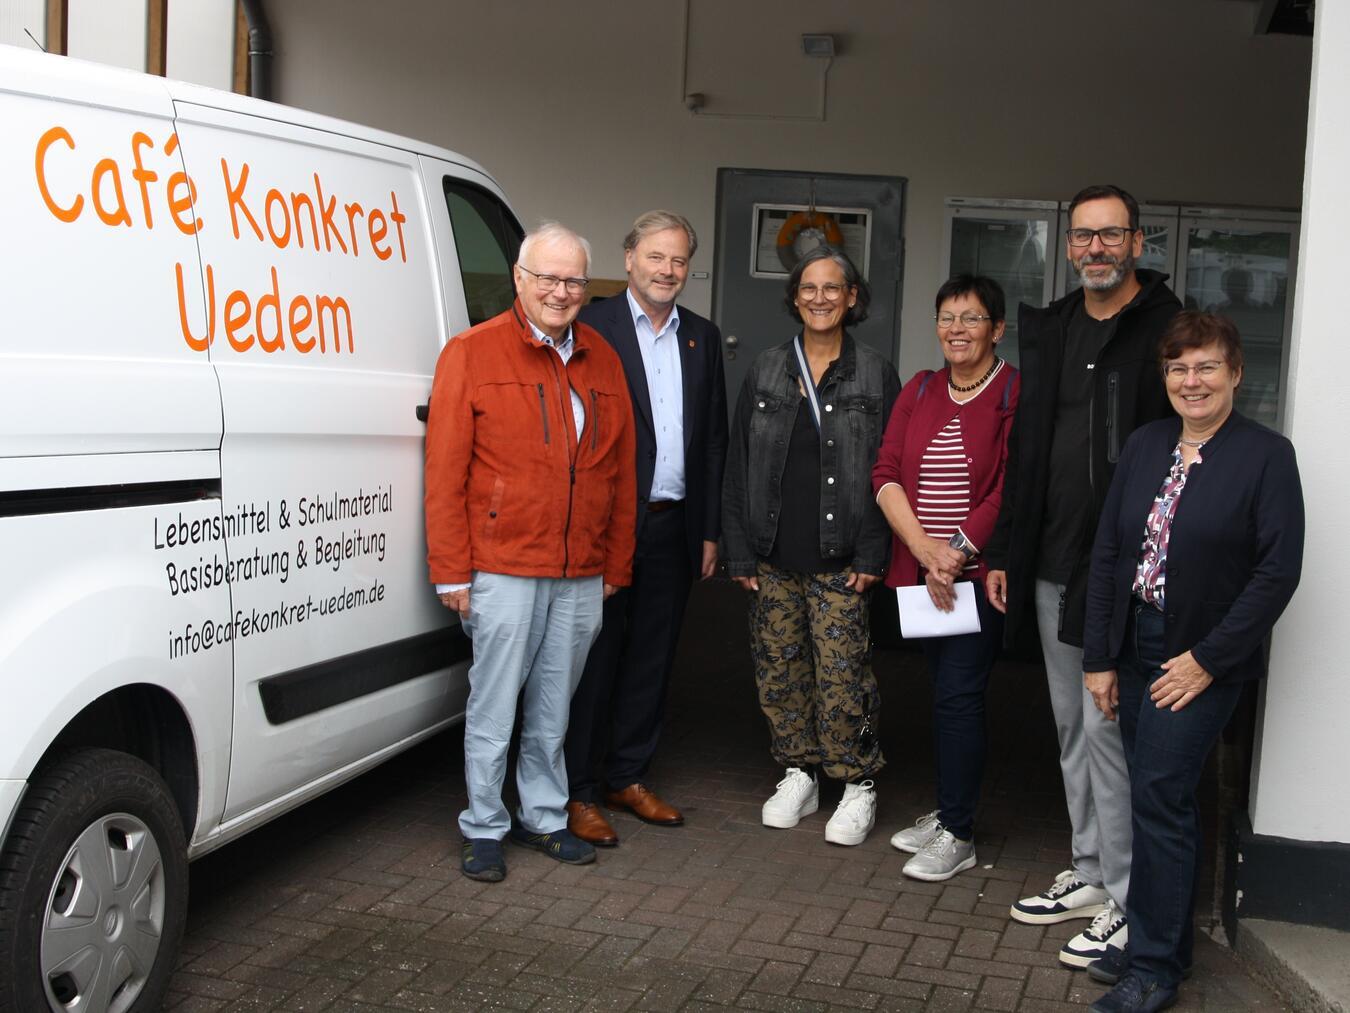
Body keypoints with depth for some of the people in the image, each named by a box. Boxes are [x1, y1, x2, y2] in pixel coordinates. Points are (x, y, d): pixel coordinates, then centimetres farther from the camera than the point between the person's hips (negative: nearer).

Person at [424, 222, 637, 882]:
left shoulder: (602, 361, 11)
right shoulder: (472, 354, -4)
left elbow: (620, 472, 14)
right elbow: (445, 472, -6)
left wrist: (616, 564, 11)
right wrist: (452, 571, -9)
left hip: (583, 577, 5)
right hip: (502, 570, -4)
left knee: (553, 710, 15)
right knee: (493, 710, 4)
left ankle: (544, 817, 30)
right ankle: (484, 829, 19)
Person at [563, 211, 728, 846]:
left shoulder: (702, 338, 12)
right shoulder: (592, 326, -6)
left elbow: (713, 439, 14)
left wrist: (709, 530, 11)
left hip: (673, 528, 6)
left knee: (651, 659, 14)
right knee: (595, 658, 2)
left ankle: (627, 779, 28)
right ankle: (578, 792, 13)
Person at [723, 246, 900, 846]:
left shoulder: (876, 378, 2)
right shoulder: (766, 373, 8)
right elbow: (738, 466, 8)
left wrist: (872, 556, -8)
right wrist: (740, 552, 3)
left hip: (840, 561, -3)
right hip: (774, 558, 3)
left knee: (842, 675, -4)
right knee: (778, 670, 9)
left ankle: (858, 785, 13)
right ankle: (799, 775, 26)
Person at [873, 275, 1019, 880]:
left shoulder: (1015, 395, -7)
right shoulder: (919, 391, 10)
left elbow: (1012, 488, -14)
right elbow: (886, 473, 2)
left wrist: (959, 549, -17)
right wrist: (924, 547, -10)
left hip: (981, 571, -6)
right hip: (923, 573, 6)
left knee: (957, 695, -6)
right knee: (946, 693, 15)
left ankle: (957, 836, 5)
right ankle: (948, 812, 28)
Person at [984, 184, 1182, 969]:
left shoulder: (1170, 330, -9)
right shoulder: (1050, 329, 12)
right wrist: (1005, 550, 13)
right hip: (1052, 564, 7)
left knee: (1107, 727, -4)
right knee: (1072, 726, 15)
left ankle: (1130, 904, 9)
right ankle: (1090, 875, 29)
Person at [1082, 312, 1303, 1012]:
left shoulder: (1266, 455, -8)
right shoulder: (1145, 445, 6)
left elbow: (1278, 570, -12)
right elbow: (1107, 553, 5)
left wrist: (1208, 659, -14)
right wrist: (1099, 658, 2)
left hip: (1204, 658, -5)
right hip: (1136, 648, 5)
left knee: (1159, 796, -6)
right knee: (1159, 798, 13)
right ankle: (1162, 938, 28)